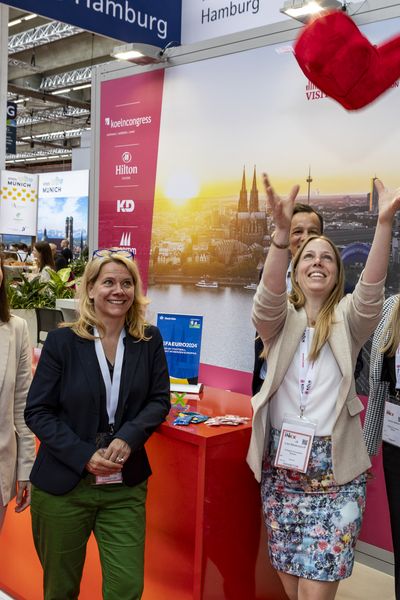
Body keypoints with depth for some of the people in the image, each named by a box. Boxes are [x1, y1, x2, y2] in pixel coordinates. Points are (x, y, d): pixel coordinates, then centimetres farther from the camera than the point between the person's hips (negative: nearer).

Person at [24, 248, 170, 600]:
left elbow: (160, 400, 2)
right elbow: (37, 411, -7)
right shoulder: (62, 341, -8)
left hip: (125, 487, 1)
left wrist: (129, 437, -17)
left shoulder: (149, 340, -1)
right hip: (63, 485, -1)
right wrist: (84, 456, -18)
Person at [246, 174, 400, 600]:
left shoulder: (346, 320, 3)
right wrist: (282, 232, -37)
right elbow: (268, 296, -19)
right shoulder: (280, 320, 3)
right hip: (281, 466, 2)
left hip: (336, 471, -1)